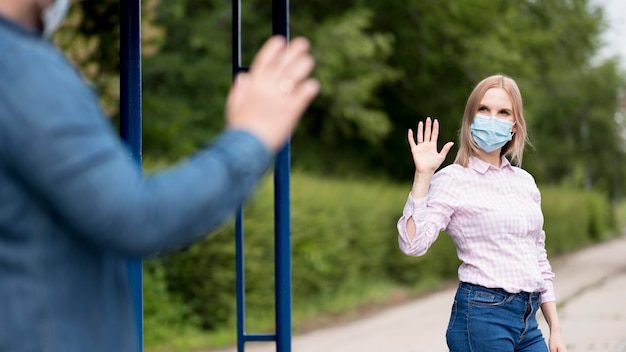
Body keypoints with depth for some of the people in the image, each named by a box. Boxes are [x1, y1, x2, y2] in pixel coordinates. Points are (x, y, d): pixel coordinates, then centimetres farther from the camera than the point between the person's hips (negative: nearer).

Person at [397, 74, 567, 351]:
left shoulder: (525, 181, 13)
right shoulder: (453, 180, -5)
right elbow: (413, 243, -19)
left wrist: (555, 328, 13)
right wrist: (423, 175, -20)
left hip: (528, 320, 6)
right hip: (483, 316, -6)